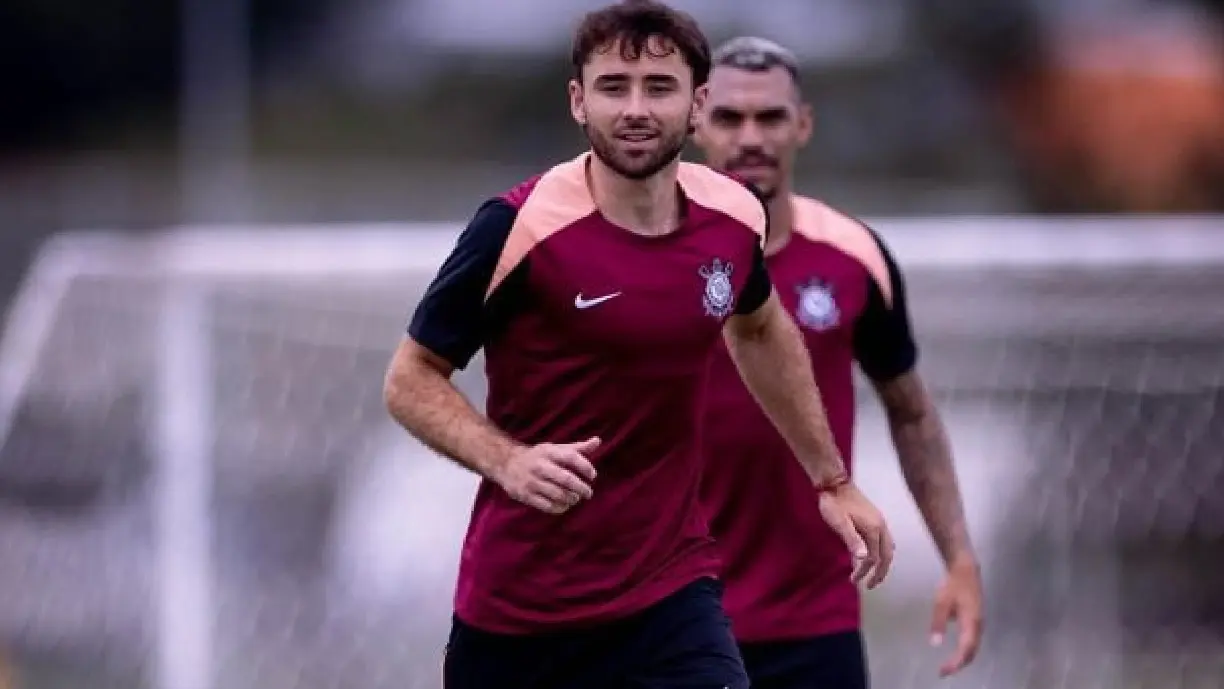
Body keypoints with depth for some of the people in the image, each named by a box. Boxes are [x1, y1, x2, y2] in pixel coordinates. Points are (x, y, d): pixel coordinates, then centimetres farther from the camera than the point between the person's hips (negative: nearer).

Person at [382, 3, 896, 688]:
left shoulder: (734, 215, -2)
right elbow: (411, 380, -7)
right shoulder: (518, 228, -17)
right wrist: (508, 460, -25)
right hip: (515, 604, -2)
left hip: (672, 591, 2)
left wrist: (831, 478, 25)